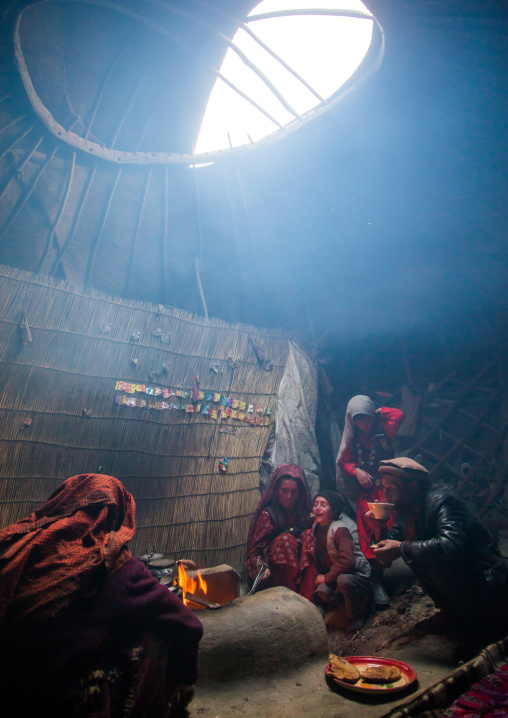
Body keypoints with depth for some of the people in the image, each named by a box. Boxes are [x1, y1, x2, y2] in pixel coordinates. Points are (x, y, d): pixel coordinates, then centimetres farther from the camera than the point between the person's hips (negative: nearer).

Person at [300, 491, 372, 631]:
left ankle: (355, 618, -10)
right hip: (336, 576, 6)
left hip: (357, 576, -6)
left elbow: (348, 561, -28)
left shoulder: (340, 529, -19)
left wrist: (326, 577, -17)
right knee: (322, 592, -25)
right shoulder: (317, 527, 4)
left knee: (343, 580, -38)